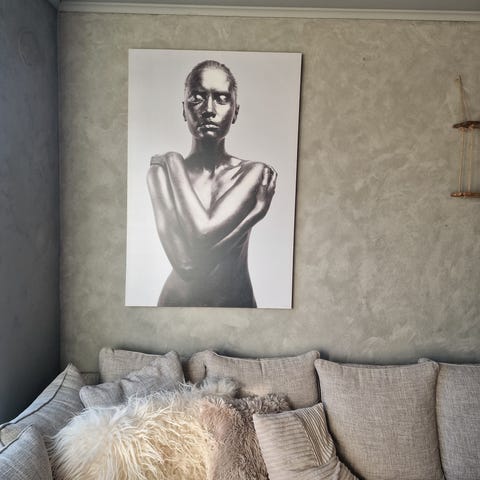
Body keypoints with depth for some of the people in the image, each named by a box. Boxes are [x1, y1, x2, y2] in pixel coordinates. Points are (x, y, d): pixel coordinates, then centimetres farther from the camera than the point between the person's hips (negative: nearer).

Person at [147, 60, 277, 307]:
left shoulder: (255, 173, -12)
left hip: (238, 299, 0)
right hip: (176, 300, 0)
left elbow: (204, 232, -27)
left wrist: (173, 163, -16)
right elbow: (184, 264, -23)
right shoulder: (161, 171, -12)